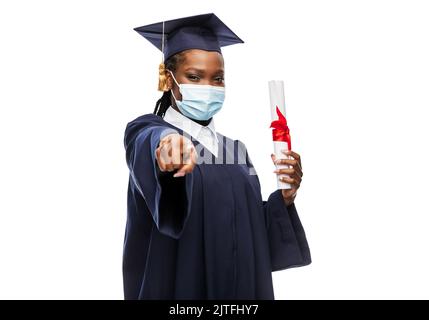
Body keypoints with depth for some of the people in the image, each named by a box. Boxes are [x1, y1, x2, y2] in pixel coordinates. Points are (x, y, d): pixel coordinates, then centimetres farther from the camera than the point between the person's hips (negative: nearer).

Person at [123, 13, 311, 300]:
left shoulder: (236, 150, 9)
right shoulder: (145, 132, -6)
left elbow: (253, 232, 6)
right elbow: (154, 142, -31)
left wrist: (283, 198, -10)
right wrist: (169, 143, -51)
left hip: (237, 286, 5)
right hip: (175, 285, -5)